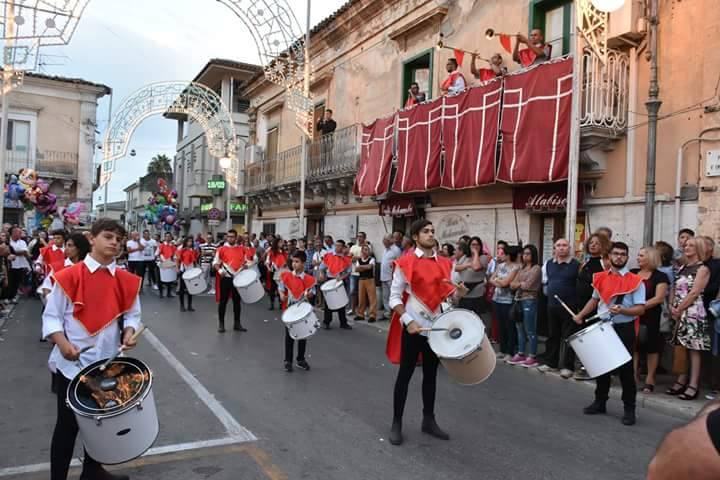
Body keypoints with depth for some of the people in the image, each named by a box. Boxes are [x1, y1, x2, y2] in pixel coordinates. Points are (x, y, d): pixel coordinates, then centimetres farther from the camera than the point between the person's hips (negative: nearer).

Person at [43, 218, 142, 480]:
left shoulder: (127, 281, 1)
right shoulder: (68, 276, -10)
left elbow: (132, 314, 9)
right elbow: (51, 317, -6)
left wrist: (129, 333, -11)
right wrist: (63, 344, -20)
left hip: (108, 363, 4)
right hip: (71, 363, -4)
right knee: (68, 424, 6)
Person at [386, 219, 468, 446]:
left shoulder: (444, 264, 6)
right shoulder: (405, 263, -10)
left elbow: (448, 296, 13)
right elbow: (394, 298, -10)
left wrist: (459, 293, -8)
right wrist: (408, 320, -21)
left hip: (436, 326, 5)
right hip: (412, 327, -5)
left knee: (431, 374, 16)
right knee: (405, 374, 4)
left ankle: (428, 420, 30)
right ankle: (396, 423, 17)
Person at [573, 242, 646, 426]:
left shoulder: (635, 281, -8)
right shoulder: (600, 278, 6)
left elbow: (641, 309, -12)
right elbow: (594, 300, 18)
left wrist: (622, 310, -28)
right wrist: (580, 315, 8)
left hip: (624, 329, -5)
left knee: (625, 369, 0)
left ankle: (629, 409, 12)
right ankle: (600, 402, 27)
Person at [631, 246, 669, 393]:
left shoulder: (660, 276, -3)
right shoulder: (631, 273, 10)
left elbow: (659, 298, -12)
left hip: (650, 317, -4)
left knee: (651, 347, 3)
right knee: (634, 345, 7)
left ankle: (650, 379, 11)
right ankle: (634, 375, 17)